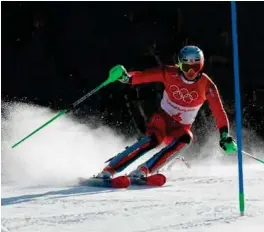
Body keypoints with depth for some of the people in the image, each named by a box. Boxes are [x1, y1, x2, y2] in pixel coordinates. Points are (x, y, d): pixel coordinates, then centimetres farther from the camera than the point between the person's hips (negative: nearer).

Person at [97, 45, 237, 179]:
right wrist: (126, 77, -37)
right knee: (152, 139, -31)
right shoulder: (170, 74, -13)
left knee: (185, 139, -32)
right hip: (163, 118, -1)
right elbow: (144, 76, -17)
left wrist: (225, 136, -23)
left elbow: (219, 112, -14)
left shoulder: (206, 85, -13)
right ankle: (109, 169, -29)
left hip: (182, 127, 1)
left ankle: (144, 170, -33)